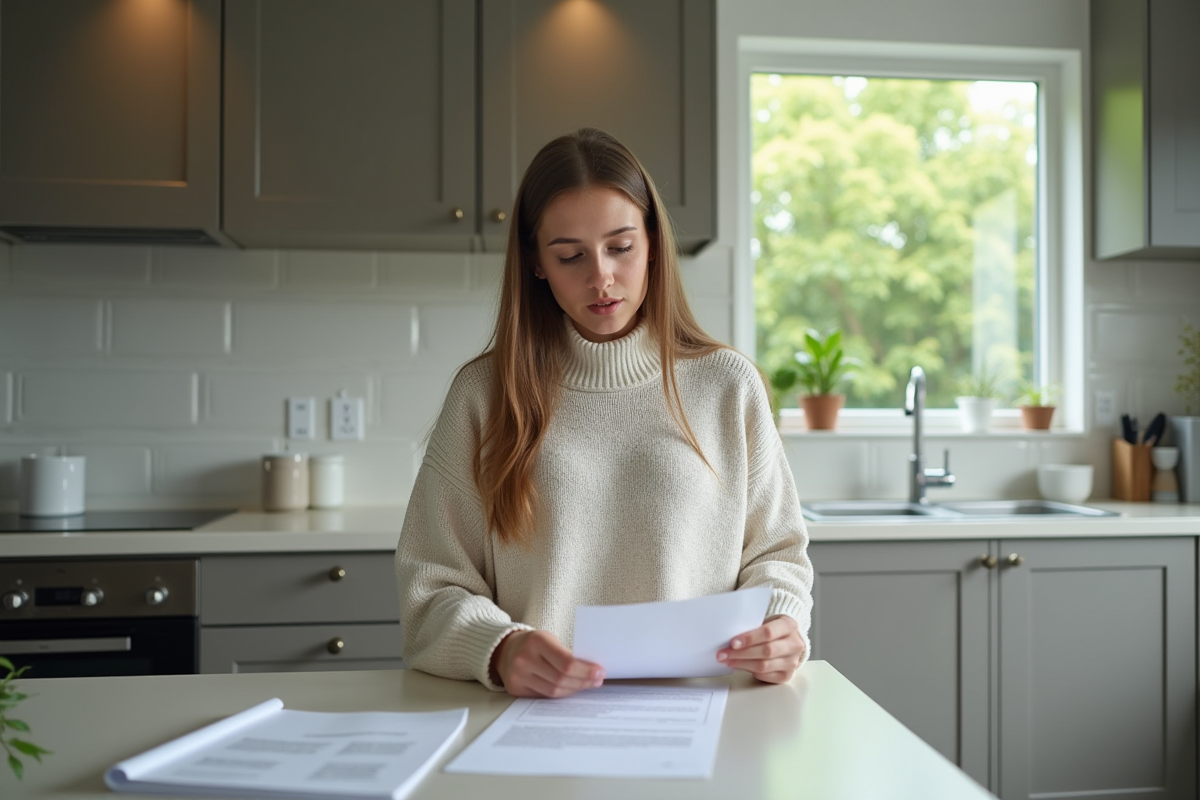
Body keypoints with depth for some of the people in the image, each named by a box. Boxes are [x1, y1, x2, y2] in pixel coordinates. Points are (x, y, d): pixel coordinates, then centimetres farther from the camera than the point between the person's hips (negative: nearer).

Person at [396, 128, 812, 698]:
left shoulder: (727, 384, 8)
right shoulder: (485, 393, 5)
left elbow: (775, 551, 13)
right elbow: (431, 586, 2)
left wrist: (782, 622, -10)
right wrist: (498, 650, -19)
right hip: (539, 716, 0)